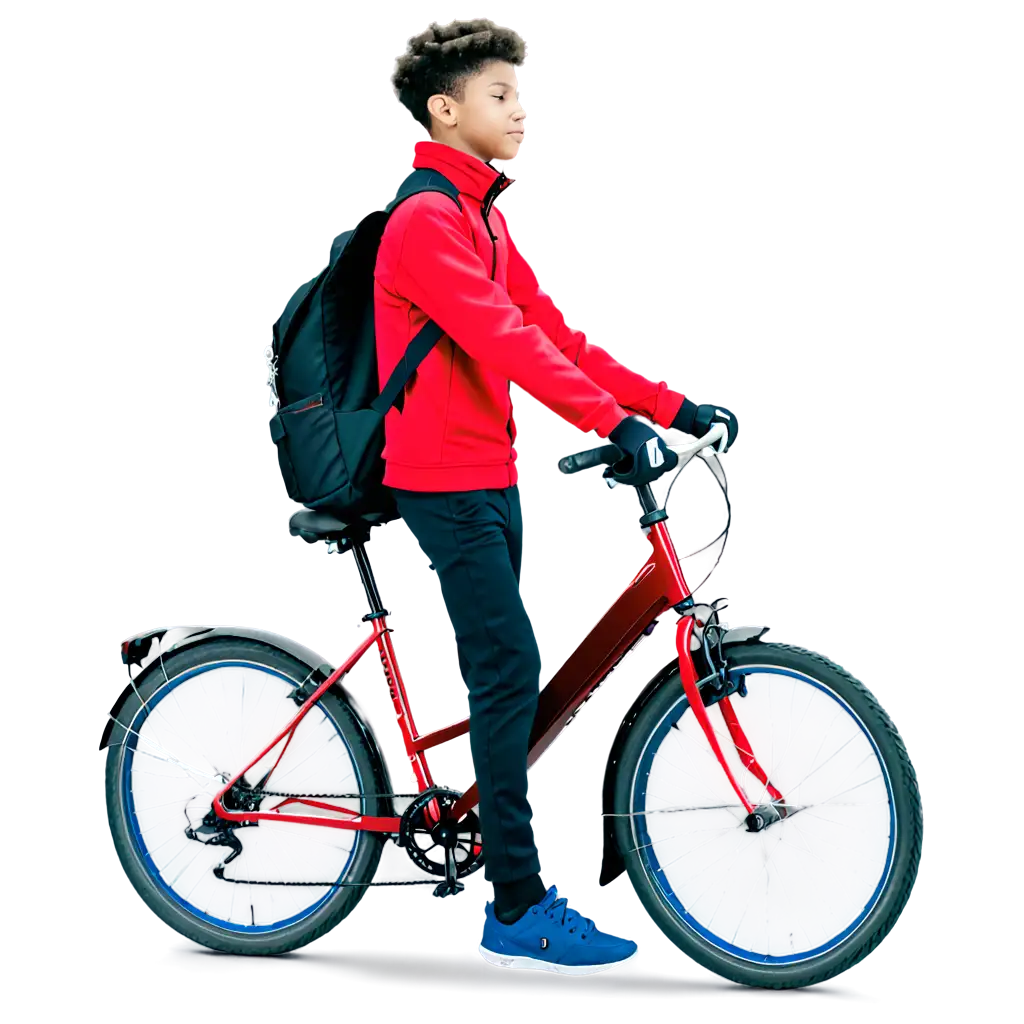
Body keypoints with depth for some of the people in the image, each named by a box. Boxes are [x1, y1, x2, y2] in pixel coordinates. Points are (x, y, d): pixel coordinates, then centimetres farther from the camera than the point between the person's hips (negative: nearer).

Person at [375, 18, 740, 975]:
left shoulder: (482, 218, 17)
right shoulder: (426, 221, -15)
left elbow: (556, 335, 12)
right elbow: (508, 342, -28)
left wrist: (673, 404, 3)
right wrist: (616, 423, -37)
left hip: (489, 479, 10)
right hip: (447, 482, -10)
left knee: (494, 675, 15)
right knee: (510, 673, -12)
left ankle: (480, 843, 28)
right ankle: (518, 914, -7)